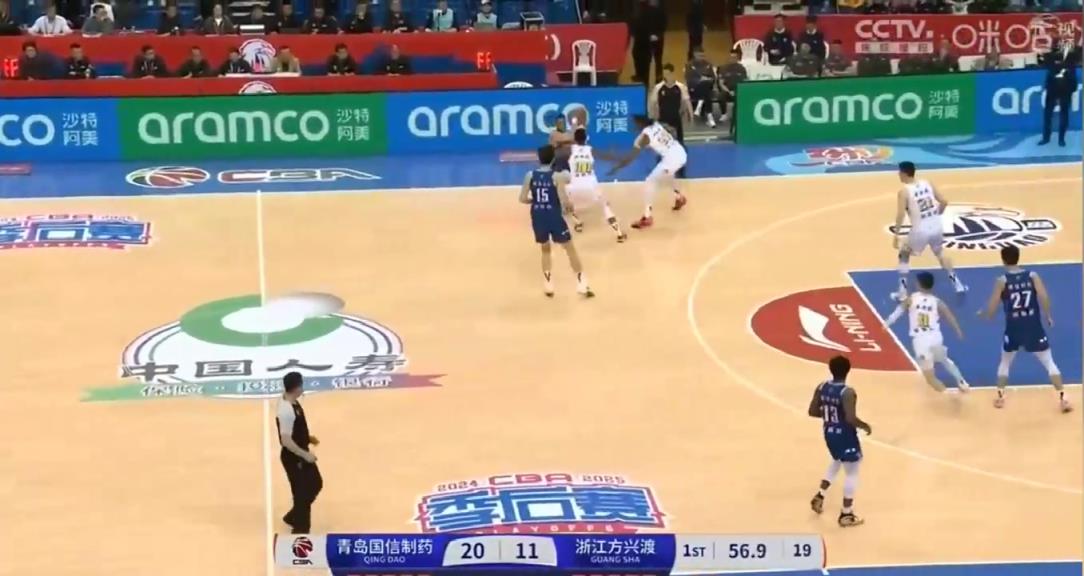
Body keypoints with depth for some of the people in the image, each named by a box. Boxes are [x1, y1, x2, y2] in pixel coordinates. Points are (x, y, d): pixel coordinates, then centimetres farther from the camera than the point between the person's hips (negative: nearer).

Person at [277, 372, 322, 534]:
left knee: (316, 484, 22)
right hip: (294, 458, -10)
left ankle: (293, 517, 37)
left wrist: (308, 438, 11)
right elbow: (286, 441, -30)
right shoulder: (286, 411, -30)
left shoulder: (292, 402, 1)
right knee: (302, 493, 3)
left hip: (301, 455, 10)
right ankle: (300, 530, 20)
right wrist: (305, 455, -23)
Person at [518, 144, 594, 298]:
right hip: (554, 217, -3)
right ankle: (582, 285, 8)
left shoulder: (530, 175, -2)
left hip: (538, 218, 3)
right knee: (570, 249, 9)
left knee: (545, 249, 24)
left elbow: (522, 198, -3)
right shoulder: (557, 176, -12)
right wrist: (570, 206, 7)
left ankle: (548, 286, 22)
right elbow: (564, 201, -15)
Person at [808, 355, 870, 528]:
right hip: (845, 435, -7)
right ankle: (846, 515, 10)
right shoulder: (848, 393, -24)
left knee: (837, 462, 33)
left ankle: (819, 496, 29)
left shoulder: (821, 387, -4)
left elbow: (812, 411, 1)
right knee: (852, 472, 6)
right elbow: (851, 419, -30)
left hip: (829, 433, 7)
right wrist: (865, 426, -11)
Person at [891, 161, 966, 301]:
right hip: (936, 227, 5)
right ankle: (957, 284, 32)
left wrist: (896, 235, -11)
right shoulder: (927, 184, 6)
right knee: (940, 253, 32)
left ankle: (903, 291, 13)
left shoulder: (904, 191, -9)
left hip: (920, 230, -5)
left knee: (904, 255, 18)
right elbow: (944, 202, 6)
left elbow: (900, 215, -17)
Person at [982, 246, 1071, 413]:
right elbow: (1044, 297, -16)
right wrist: (1048, 316, -1)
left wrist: (985, 315, 16)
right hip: (1033, 326, 0)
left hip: (1014, 328, 0)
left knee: (1005, 362, 24)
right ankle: (1063, 399, 1)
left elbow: (991, 309, -6)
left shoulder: (1002, 281, -5)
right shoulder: (1033, 276, -2)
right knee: (1049, 363, 8)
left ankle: (1000, 397, 24)